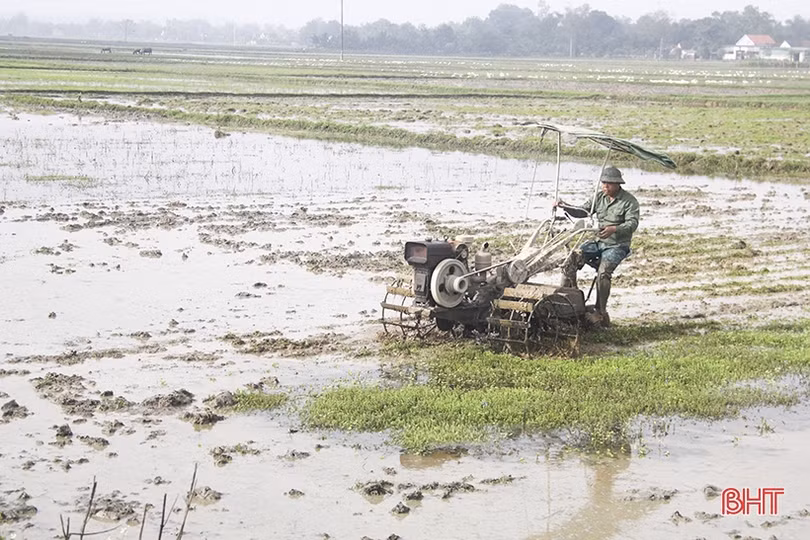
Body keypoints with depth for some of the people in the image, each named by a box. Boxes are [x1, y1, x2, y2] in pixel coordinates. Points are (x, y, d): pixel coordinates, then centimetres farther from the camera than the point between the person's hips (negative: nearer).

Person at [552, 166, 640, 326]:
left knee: (603, 271, -31)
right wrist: (565, 207, -6)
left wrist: (614, 229, -37)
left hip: (618, 245, -6)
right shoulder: (599, 197, 13)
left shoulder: (629, 201, -6)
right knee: (571, 260, -16)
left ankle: (601, 314, -23)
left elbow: (632, 223, -18)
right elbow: (583, 211, 13)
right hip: (598, 242, 6)